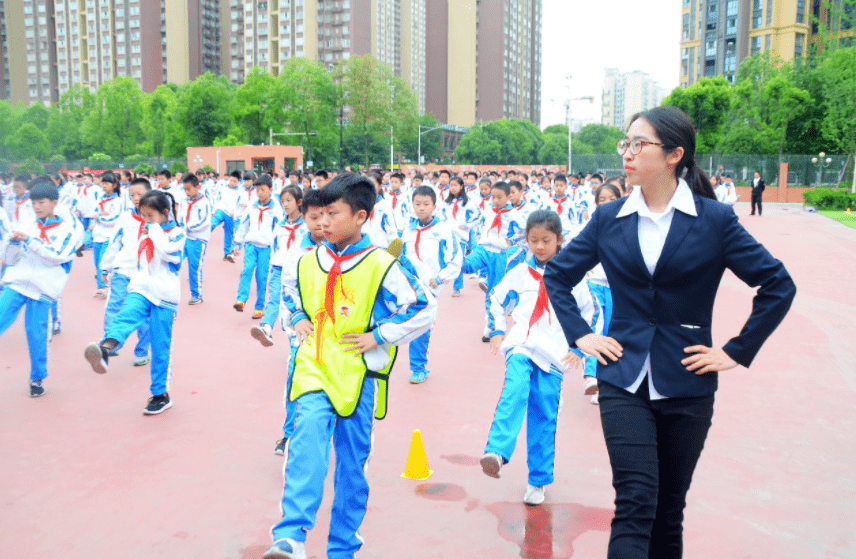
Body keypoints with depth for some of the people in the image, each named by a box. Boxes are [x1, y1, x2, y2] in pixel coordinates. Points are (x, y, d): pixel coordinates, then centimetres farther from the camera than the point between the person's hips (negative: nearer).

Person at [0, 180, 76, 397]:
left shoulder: (66, 229, 2)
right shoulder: (27, 227, 10)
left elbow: (57, 256, -11)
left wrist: (29, 240, -18)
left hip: (41, 289, -3)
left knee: (36, 334, 0)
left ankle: (37, 379, 17)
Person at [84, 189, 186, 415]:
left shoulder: (177, 233, -1)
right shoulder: (146, 234, 18)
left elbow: (168, 251, -22)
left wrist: (156, 228, -11)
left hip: (164, 297, -4)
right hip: (141, 291, 5)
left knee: (161, 348, 0)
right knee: (126, 316, -30)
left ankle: (161, 395, 12)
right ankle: (105, 348, -59)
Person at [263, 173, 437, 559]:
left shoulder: (380, 266, -8)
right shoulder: (308, 262, 6)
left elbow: (425, 310, -5)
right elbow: (289, 295, 28)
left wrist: (378, 336, -8)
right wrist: (297, 320, 9)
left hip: (357, 376, -2)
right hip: (314, 370, 2)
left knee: (352, 463, 8)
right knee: (308, 437, -24)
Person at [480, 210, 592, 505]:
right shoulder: (520, 273, 7)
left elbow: (588, 313, 14)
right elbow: (496, 300, 21)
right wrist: (497, 331, 10)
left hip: (553, 355, 0)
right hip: (521, 347, 0)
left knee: (544, 418, 2)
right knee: (514, 391, -29)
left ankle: (538, 480, 14)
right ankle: (496, 453, -44)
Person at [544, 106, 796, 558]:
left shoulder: (715, 220, -4)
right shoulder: (608, 219, 2)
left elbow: (778, 285, 0)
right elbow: (557, 275, 13)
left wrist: (736, 351, -3)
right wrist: (579, 335, 3)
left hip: (686, 385, 0)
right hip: (624, 381, 0)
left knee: (669, 508, 13)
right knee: (635, 501, -11)